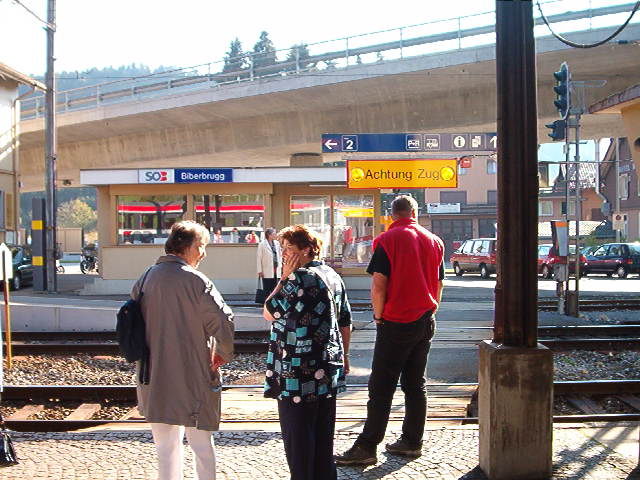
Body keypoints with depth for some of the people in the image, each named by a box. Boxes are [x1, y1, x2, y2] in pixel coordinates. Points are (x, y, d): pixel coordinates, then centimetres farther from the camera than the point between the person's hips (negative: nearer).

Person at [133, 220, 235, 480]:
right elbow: (222, 321, -17)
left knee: (166, 448, 15)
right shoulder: (196, 281, -13)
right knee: (202, 445, 11)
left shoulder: (146, 279, 4)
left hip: (155, 379, 5)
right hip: (194, 378, -5)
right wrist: (223, 354, -1)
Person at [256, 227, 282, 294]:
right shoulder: (262, 244, -5)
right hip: (267, 272, -5)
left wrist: (280, 265, 8)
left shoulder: (277, 243, 10)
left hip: (276, 271, 5)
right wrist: (260, 271, -9)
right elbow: (259, 258, -6)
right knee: (267, 290, -1)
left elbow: (280, 255, 18)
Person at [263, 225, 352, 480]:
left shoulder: (299, 278, -18)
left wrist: (284, 278, -7)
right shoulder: (332, 275, 9)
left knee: (297, 433, 3)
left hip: (298, 373, -8)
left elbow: (269, 313, -10)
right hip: (328, 369, 9)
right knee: (323, 431, 17)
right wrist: (344, 355, 25)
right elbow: (345, 322, 15)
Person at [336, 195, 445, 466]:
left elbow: (378, 286, -15)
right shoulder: (434, 241, 8)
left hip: (396, 324, -6)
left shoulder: (387, 240, -9)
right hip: (426, 322, 6)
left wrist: (378, 316, -2)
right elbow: (439, 285, 14)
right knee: (415, 384, 13)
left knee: (381, 387, -3)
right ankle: (412, 442, 18)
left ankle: (366, 448, -1)